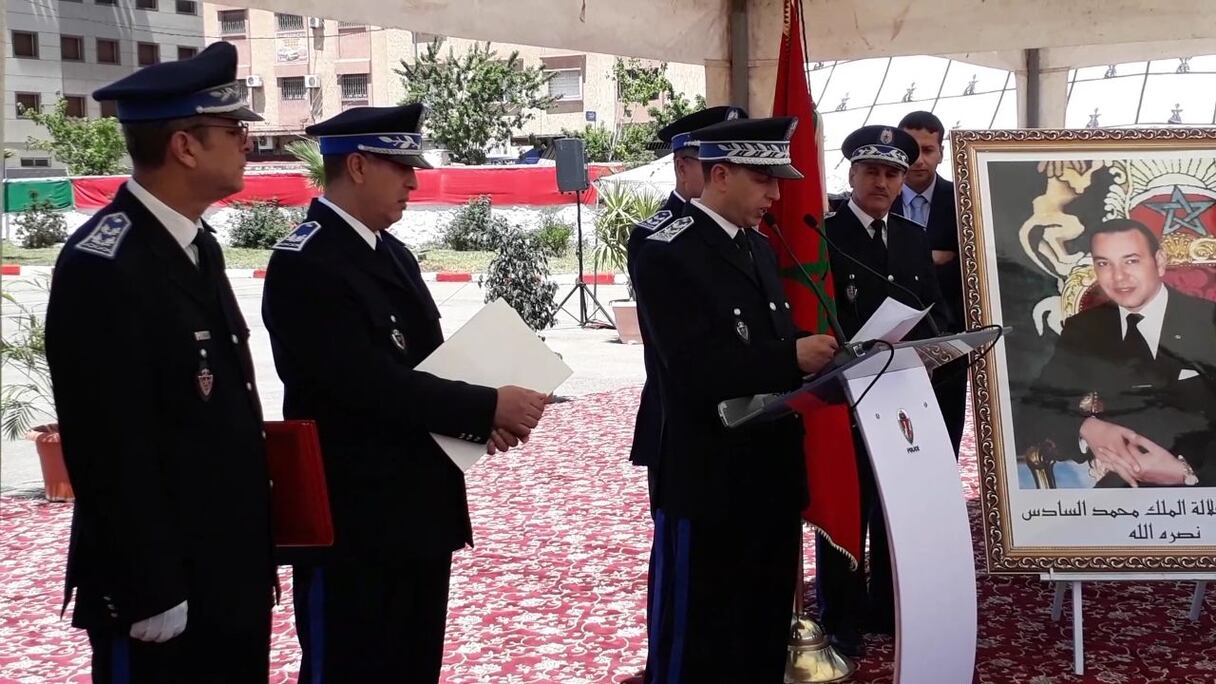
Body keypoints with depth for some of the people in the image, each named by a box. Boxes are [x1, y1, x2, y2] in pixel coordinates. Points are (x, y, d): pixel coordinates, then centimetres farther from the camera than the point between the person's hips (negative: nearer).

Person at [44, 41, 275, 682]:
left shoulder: (197, 245, 10)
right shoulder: (102, 265, -20)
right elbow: (112, 453, -21)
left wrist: (254, 550, 16)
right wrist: (153, 595, -19)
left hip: (229, 573, 9)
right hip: (162, 587, -9)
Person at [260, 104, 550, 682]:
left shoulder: (391, 253, 12)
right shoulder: (305, 264, -17)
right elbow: (370, 384, -24)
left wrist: (479, 418, -5)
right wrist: (488, 408, -20)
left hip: (417, 511, 9)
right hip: (352, 522, -9)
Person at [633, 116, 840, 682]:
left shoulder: (760, 248, 13)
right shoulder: (668, 255, -15)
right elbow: (697, 371, -24)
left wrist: (817, 354, -3)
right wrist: (792, 358, -27)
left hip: (771, 475, 8)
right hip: (709, 483, -8)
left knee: (766, 637, 19)